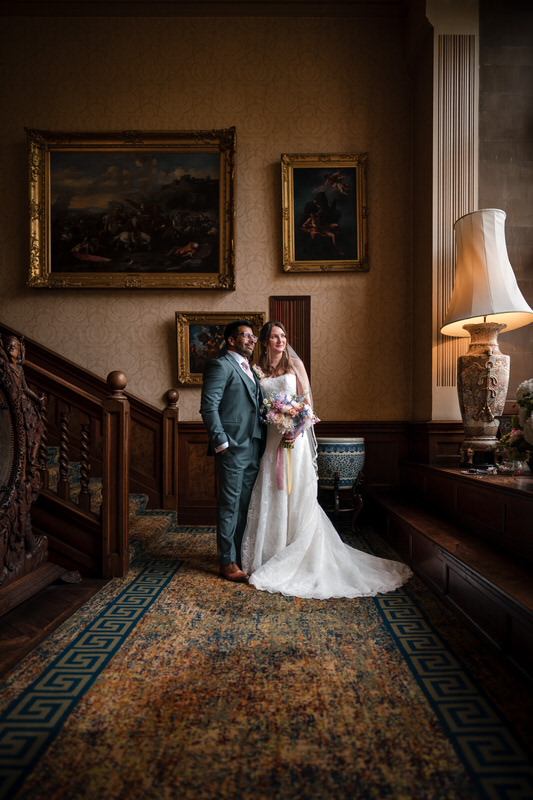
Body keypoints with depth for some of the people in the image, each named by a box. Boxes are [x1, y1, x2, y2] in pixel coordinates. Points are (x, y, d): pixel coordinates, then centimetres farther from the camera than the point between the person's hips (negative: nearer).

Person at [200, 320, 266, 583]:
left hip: (254, 447, 8)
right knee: (230, 504, 0)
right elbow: (209, 407, -14)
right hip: (233, 448, -8)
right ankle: (228, 562, 12)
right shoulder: (220, 366, -7)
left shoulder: (250, 370, 20)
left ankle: (242, 553, 28)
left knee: (246, 504, 15)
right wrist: (221, 443, -18)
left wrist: (262, 442, 11)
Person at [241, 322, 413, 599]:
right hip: (270, 435, 1)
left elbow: (306, 399, 3)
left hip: (294, 433, -1)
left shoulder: (295, 363, 6)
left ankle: (295, 556, 11)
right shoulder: (259, 370, 10)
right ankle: (270, 553, 18)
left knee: (297, 493, -1)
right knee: (270, 494, 4)